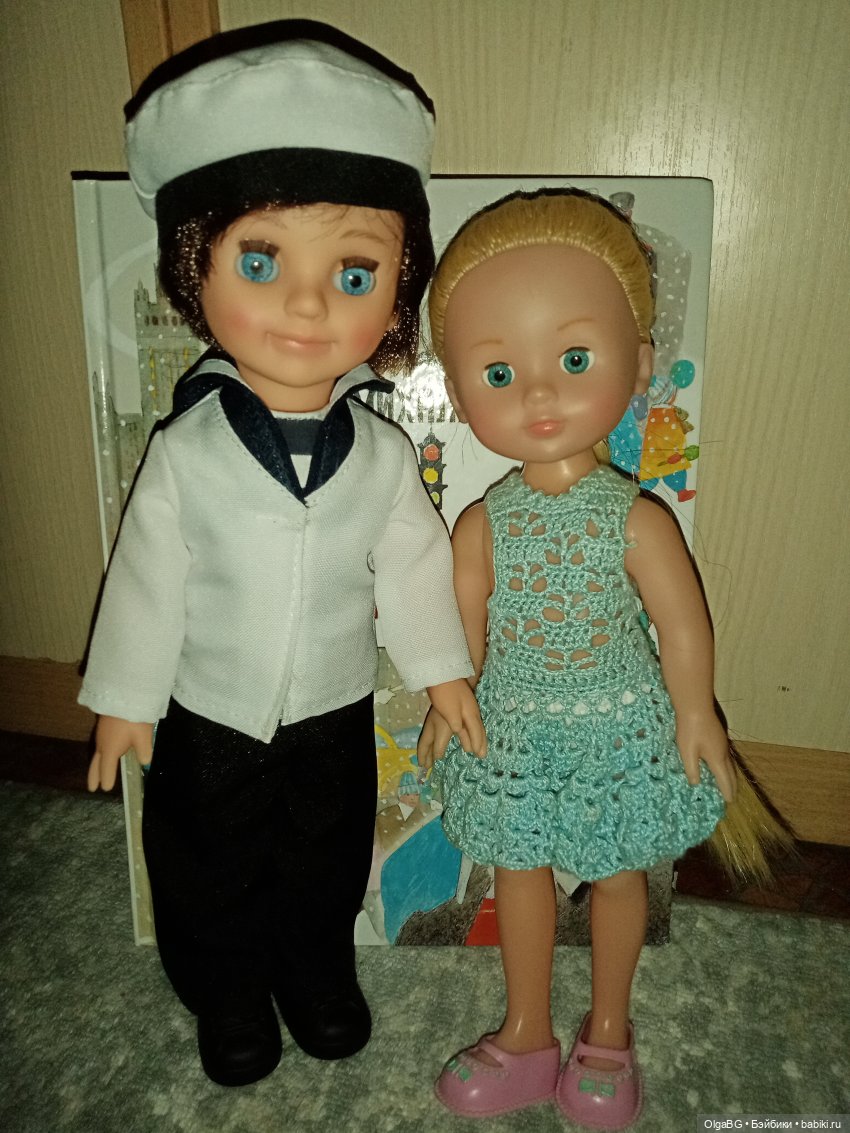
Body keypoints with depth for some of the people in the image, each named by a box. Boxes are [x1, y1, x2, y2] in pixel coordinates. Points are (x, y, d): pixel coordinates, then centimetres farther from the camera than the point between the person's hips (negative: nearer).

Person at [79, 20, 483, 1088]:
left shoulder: (381, 454, -15)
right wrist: (124, 698, -3)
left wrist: (441, 667, 4)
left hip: (334, 711, 1)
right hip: (210, 716, -1)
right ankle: (226, 993, 51)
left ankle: (318, 970, 54)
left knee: (327, 860, 24)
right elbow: (148, 579, -11)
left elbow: (412, 564, -3)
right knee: (209, 871, 22)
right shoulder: (185, 449, -19)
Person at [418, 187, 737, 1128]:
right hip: (513, 732, 2)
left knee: (617, 876, 19)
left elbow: (682, 625, -9)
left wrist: (694, 717, 0)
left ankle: (607, 1032, 47)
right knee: (519, 874, 18)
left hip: (620, 731, -1)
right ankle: (526, 1037, 44)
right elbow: (464, 623, -2)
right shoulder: (483, 525, -14)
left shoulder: (638, 520, -20)